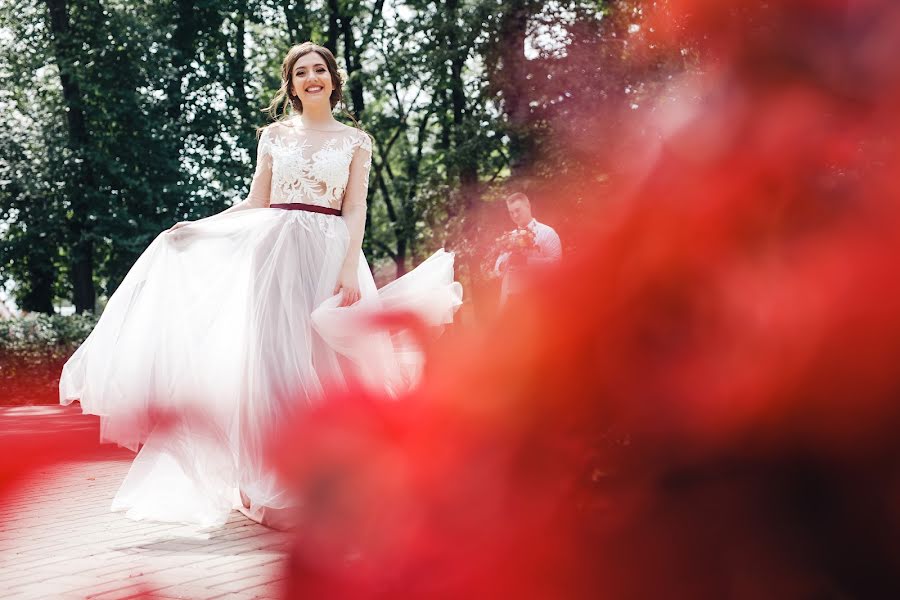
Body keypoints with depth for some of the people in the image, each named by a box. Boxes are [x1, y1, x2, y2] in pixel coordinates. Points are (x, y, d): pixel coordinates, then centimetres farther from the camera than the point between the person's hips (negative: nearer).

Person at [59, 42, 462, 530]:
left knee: (318, 366, -4)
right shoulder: (274, 135, 13)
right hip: (273, 251, 1)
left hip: (327, 253, -1)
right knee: (269, 360, -4)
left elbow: (355, 211, 2)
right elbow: (254, 203, 12)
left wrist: (350, 269, -11)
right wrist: (196, 227, 3)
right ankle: (268, 484, 2)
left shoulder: (355, 141, 9)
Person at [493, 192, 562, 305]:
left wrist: (527, 261, -18)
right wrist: (509, 260, -7)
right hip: (511, 296, 5)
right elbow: (497, 270, 14)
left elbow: (555, 262, -12)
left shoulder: (547, 232, 1)